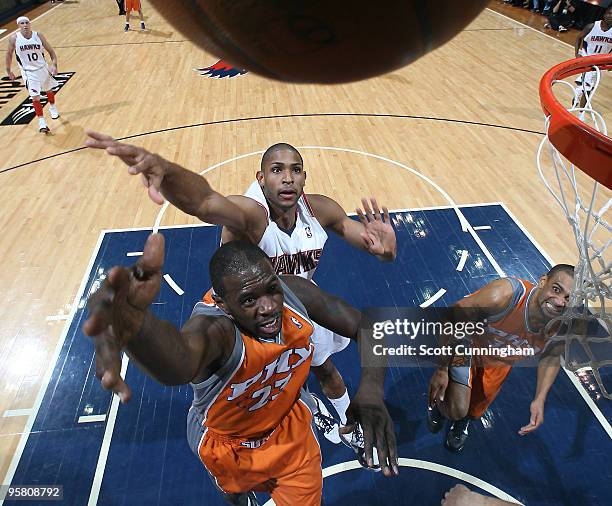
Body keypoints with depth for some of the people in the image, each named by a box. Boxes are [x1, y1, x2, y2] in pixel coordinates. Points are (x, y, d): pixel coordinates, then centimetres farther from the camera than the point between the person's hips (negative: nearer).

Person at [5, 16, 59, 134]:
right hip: (29, 72, -2)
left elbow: (51, 51, -3)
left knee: (48, 90, 23)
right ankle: (41, 122, -5)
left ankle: (52, 108, 52)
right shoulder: (14, 38, -12)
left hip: (43, 68, 2)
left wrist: (54, 64, -19)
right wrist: (8, 71, 6)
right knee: (35, 97, -10)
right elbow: (9, 54, 2)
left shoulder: (38, 35, -10)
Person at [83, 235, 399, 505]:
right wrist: (132, 323, -90)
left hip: (290, 425, 2)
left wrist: (371, 389, -37)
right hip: (229, 442, -2)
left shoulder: (294, 292, -28)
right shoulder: (212, 325, -42)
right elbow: (178, 366, -67)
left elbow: (364, 326, -17)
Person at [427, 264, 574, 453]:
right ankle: (438, 401, 26)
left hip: (500, 362, 5)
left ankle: (463, 422, 63)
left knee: (476, 409, 23)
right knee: (456, 410, -13)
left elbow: (551, 358, -2)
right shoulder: (504, 294, -45)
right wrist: (441, 369, -27)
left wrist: (540, 399, -14)